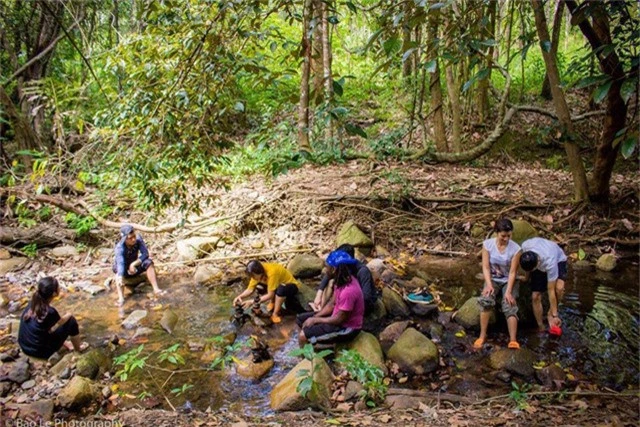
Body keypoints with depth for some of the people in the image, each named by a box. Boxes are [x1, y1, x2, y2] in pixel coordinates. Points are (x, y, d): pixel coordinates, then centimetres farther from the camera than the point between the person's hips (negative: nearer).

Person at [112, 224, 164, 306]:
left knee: (148, 262, -26)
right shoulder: (120, 247, -33)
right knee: (119, 270, -37)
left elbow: (145, 254, -24)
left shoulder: (138, 239, -24)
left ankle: (156, 289, -31)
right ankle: (121, 298, -49)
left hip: (134, 266, 3)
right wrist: (120, 277, -66)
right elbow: (120, 263, -49)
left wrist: (134, 264, -36)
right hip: (124, 269, -3)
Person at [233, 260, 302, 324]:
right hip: (278, 285, 7)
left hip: (291, 286, -7)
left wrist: (252, 302, -32)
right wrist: (240, 296, -29)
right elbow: (250, 289, -11)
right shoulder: (258, 273, -15)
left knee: (281, 289, -40)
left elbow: (270, 295, -31)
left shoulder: (272, 272, -36)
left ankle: (275, 314, -18)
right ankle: (273, 302, 6)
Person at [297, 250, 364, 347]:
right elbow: (332, 304, 7)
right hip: (339, 316, 9)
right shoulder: (343, 280, -2)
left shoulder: (348, 291, -32)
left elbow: (340, 319, -24)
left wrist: (315, 320, -14)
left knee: (303, 336, -19)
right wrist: (314, 317, -4)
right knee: (301, 319, 9)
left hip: (347, 328, -9)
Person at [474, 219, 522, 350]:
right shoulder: (487, 244, -13)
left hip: (508, 281, 0)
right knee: (486, 300, -28)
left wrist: (508, 291, -25)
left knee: (509, 306, -26)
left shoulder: (515, 248, -17)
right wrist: (489, 284, -25)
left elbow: (512, 272, -16)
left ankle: (513, 341, -28)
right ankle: (482, 335, -17)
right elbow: (486, 267, -12)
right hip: (493, 279, 1)